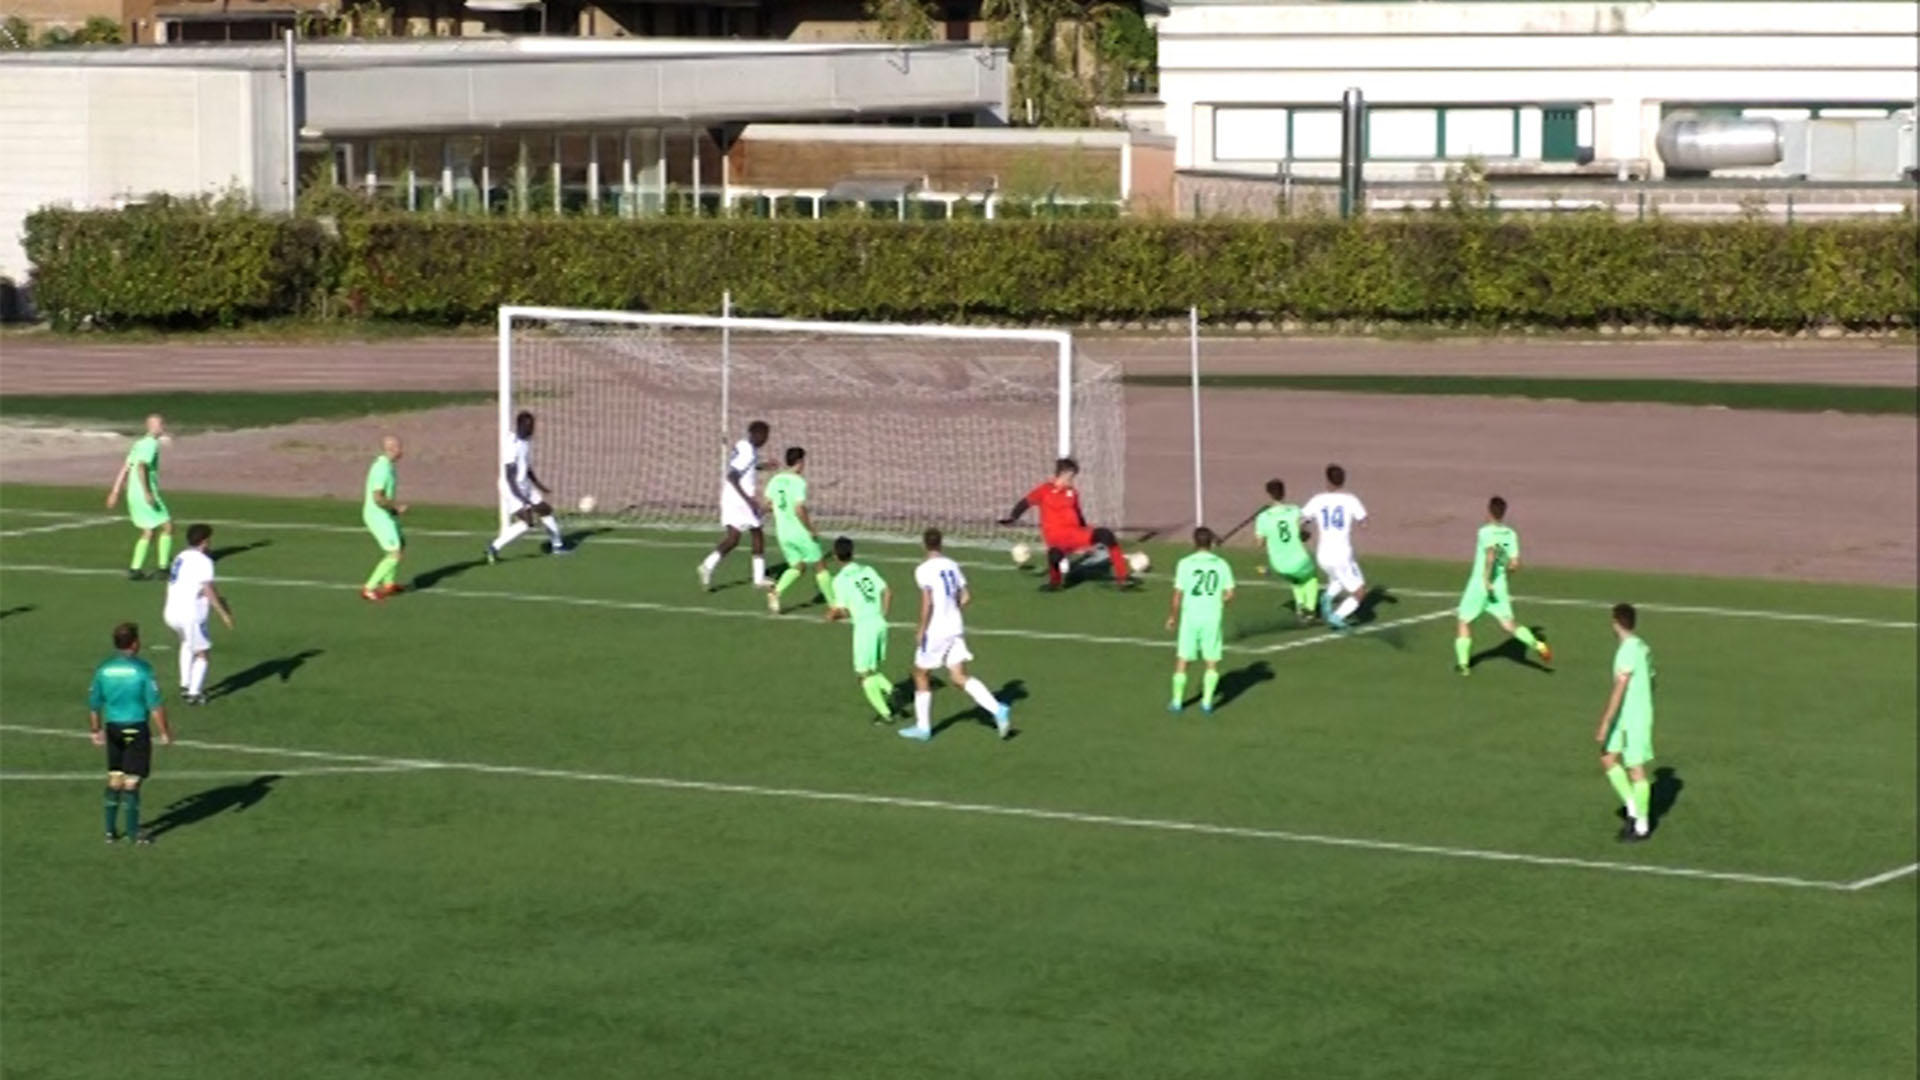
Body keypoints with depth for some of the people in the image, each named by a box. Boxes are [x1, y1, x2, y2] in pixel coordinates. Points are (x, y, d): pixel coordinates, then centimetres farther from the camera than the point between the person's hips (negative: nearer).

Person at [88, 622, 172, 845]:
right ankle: (133, 833, 5)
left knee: (114, 779, 14)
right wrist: (164, 732, -5)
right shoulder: (141, 669, -13)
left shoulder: (103, 669, 1)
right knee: (131, 782, 0)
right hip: (137, 728, -4)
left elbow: (93, 704, 7)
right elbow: (155, 705, -14)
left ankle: (111, 830, 17)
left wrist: (96, 730, 21)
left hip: (113, 728, 4)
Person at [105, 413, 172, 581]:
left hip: (133, 494, 9)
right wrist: (147, 493, -27)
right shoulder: (151, 444, -11)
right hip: (146, 496, -9)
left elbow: (125, 468, 18)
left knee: (148, 532, 14)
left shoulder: (140, 443, 17)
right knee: (167, 526, 1)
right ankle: (163, 566, 3)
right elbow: (141, 467, -24)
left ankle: (135, 569, 9)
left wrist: (116, 492, 19)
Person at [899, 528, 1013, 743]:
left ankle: (923, 727, 18)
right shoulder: (952, 566, 7)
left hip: (935, 629, -6)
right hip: (956, 627, 6)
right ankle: (998, 710, -13)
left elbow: (927, 602, -21)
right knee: (960, 677, 5)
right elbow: (966, 597, 9)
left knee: (920, 674, 12)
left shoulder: (923, 570, -13)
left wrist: (921, 630, -14)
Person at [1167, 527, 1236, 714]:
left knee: (1182, 660, 9)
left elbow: (1178, 595, -7)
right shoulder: (1222, 565, -1)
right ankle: (1207, 702, 9)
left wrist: (1173, 616, 6)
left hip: (1190, 616, -1)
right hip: (1214, 618, 1)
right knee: (1212, 662, 12)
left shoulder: (1185, 564, -7)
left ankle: (1177, 702, 13)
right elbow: (1229, 595, -2)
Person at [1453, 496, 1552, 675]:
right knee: (1508, 624, 4)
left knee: (1465, 622, 12)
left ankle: (1463, 663, 10)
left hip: (1479, 584, -4)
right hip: (1500, 585, 4)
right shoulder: (1510, 534, 2)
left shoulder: (1485, 532, -12)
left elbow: (1490, 554, -30)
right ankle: (1537, 645, -16)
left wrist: (1487, 580, -25)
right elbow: (1515, 564, -1)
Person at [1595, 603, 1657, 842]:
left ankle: (1642, 826, 10)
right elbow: (1650, 681, 19)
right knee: (1608, 759, 14)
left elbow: (1619, 690, -24)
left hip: (1634, 721, -9)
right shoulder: (1642, 648, 9)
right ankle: (1634, 809, 16)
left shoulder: (1628, 651, -20)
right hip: (1626, 718, 9)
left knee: (1636, 769, 0)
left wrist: (1605, 724, -23)